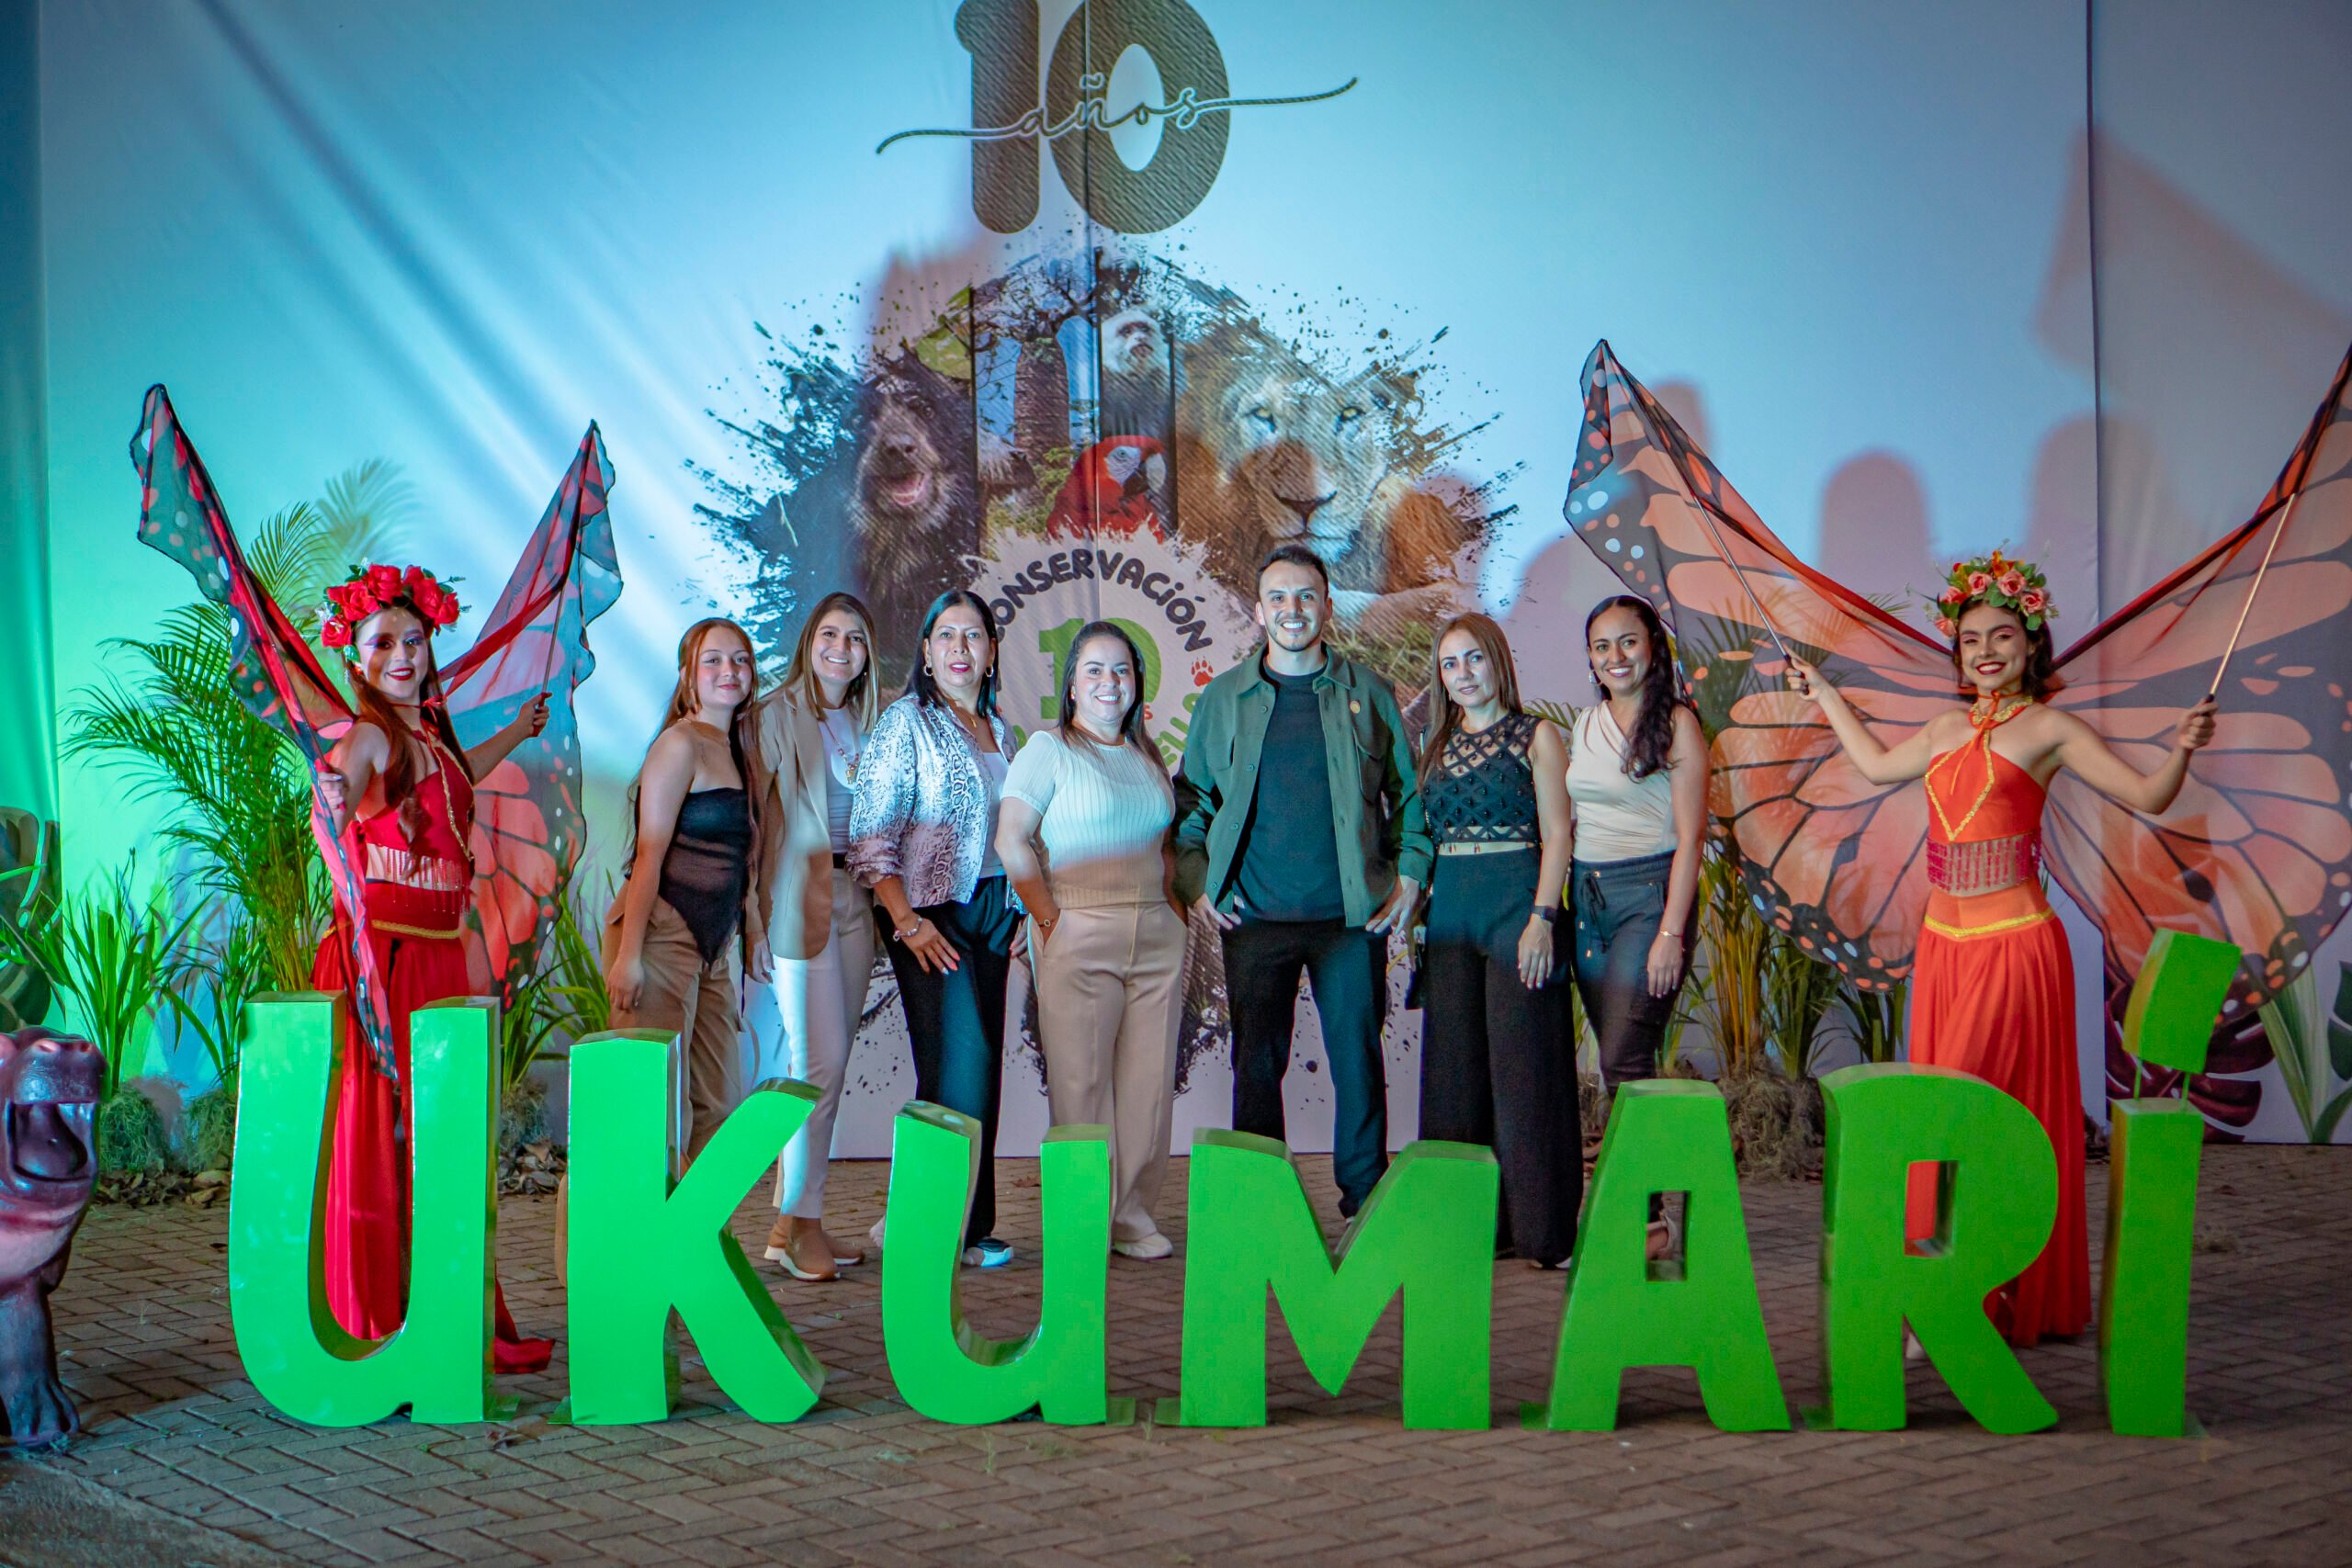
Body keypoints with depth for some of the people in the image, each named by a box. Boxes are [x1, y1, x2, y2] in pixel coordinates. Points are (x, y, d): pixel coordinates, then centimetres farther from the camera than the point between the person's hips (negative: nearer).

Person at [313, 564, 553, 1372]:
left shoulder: (428, 734, 14)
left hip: (437, 952, 9)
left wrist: (517, 732, 48)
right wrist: (332, 800, -55)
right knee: (383, 1131, -6)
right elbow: (335, 796, -33)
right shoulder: (367, 735, -12)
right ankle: (383, 1329, -1)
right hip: (379, 949, -9)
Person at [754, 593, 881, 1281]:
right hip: (801, 895, -6)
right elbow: (757, 812, -9)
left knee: (827, 1064, 8)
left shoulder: (872, 717, 14)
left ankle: (795, 1220, 14)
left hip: (856, 894, 6)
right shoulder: (778, 714, -5)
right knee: (819, 1062, -10)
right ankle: (799, 1225, -3)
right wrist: (765, 900, -14)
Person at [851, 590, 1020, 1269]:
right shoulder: (906, 722, -3)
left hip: (992, 910, 6)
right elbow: (870, 835, -9)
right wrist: (906, 920, -17)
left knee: (980, 1070, 4)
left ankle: (969, 1226, 10)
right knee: (959, 1061, -13)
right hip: (932, 916, -6)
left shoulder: (999, 730, 16)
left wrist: (1017, 914, 12)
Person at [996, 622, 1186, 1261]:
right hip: (1079, 937, -5)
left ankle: (1134, 1214, 10)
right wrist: (1051, 919, -10)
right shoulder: (1049, 749, 1)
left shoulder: (1147, 756, 18)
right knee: (1080, 1082, -6)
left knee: (1150, 1082, 2)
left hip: (1155, 938, 5)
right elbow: (1011, 841, -6)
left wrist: (1175, 907, 10)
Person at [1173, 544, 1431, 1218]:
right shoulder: (1222, 699, 8)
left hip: (1352, 913, 0)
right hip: (1255, 916, 0)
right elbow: (1190, 796, 14)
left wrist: (1410, 872, 2)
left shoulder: (1368, 694, 7)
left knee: (1358, 1059, 3)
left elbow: (1408, 792, 13)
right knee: (1256, 1062, 1)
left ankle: (1367, 1204, 12)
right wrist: (1195, 877, 3)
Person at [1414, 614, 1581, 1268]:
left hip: (1517, 900, -5)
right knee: (1455, 1065, 5)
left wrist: (1542, 917, -15)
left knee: (1521, 1064, -7)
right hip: (1449, 911, 5)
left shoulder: (1535, 735, 2)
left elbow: (1556, 834, -5)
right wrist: (1417, 907, 7)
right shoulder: (1439, 745, 16)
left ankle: (1539, 1230, -4)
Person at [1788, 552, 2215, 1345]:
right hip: (1944, 942, 6)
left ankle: (2004, 1299, -5)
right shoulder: (1948, 729, 14)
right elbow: (1878, 765, 33)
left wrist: (2181, 749, -26)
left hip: (2012, 943, -6)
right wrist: (1821, 692, 40)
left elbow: (2146, 796, -7)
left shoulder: (2048, 728, -3)